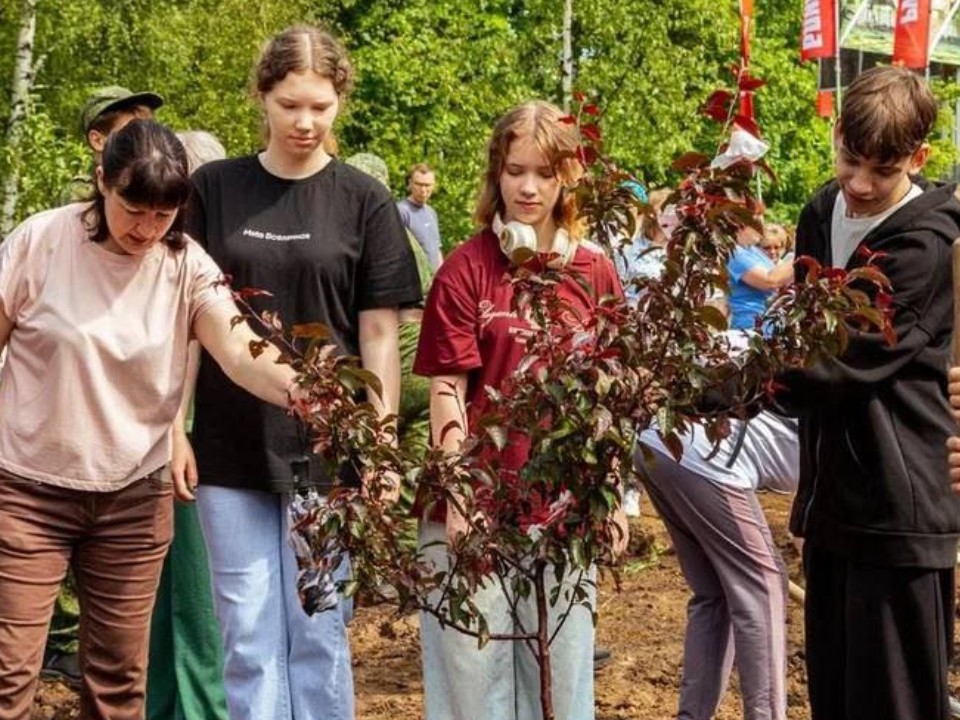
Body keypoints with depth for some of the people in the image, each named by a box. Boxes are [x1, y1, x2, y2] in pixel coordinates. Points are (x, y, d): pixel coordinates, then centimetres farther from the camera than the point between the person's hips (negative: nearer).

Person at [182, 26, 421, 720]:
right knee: (248, 633, 4)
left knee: (319, 630, 5)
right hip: (230, 450, 1)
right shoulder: (213, 188, 3)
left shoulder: (363, 200, 1)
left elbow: (379, 332, 0)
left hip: (328, 447, -1)